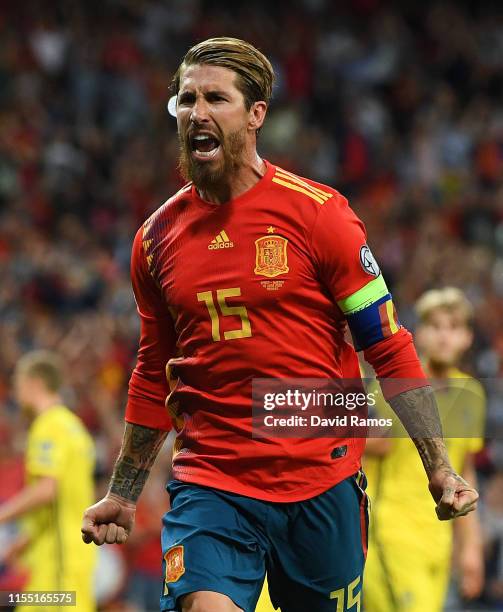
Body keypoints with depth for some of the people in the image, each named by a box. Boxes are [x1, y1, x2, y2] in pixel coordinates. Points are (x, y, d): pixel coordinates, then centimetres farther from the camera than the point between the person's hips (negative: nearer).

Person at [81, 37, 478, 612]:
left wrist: (439, 467, -8)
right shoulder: (156, 237, 6)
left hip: (323, 484, -1)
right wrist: (122, 494, 20)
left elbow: (388, 346, -2)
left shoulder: (317, 212, -4)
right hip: (209, 484, 1)